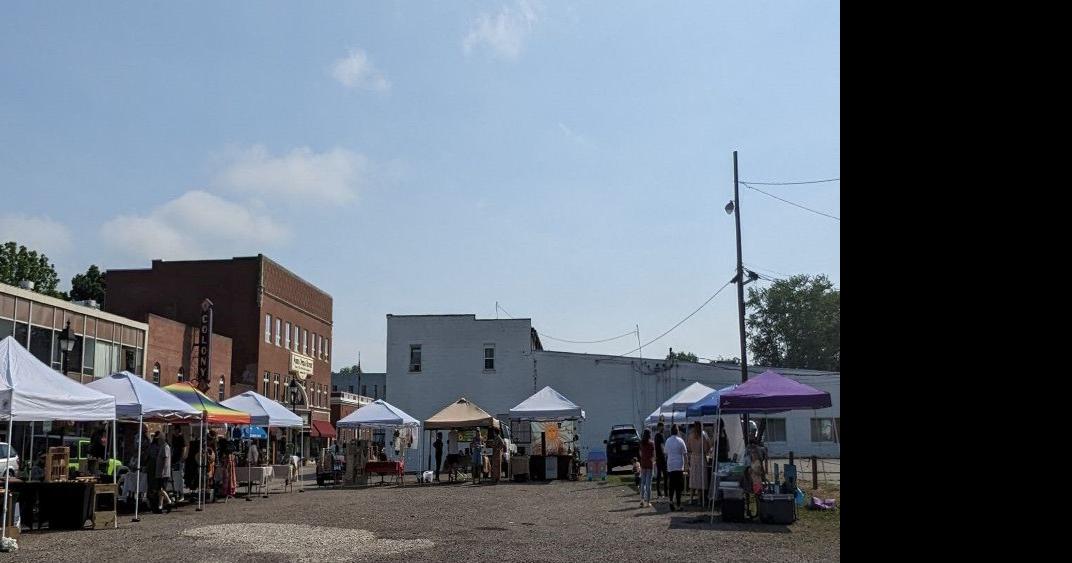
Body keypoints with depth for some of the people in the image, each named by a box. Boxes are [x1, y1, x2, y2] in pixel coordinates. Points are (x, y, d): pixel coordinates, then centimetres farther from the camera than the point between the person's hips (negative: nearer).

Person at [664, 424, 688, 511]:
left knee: (671, 485, 8)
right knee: (678, 486, 1)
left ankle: (671, 500, -9)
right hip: (679, 466, -3)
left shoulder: (668, 441, 5)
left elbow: (666, 454, 11)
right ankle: (678, 505, 2)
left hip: (670, 466, 3)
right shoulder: (680, 441, -6)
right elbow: (685, 454, -4)